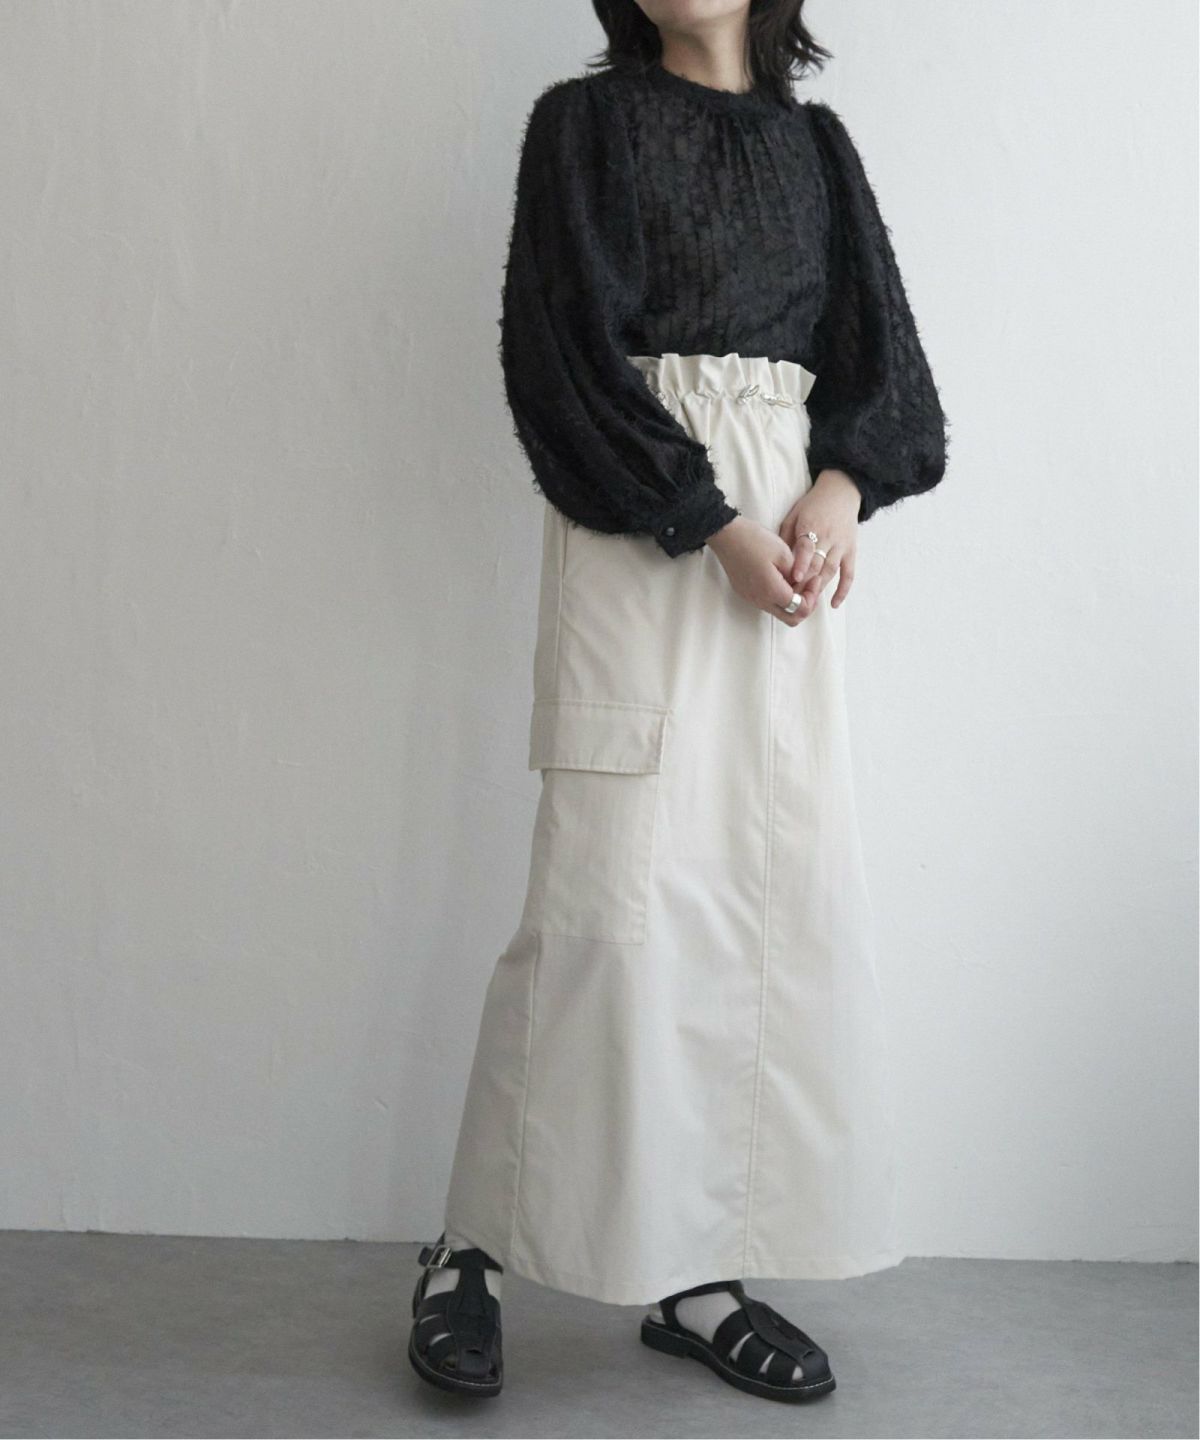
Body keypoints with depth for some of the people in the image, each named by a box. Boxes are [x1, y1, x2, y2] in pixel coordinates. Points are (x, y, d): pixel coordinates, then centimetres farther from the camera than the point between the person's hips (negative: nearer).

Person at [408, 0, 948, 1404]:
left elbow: (877, 338, 13)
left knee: (786, 886, -1)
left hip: (791, 528, 5)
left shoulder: (815, 141, 20)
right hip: (638, 535, -5)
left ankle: (696, 1271, 7)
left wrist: (842, 486, -8)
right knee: (615, 891, -11)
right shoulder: (584, 120, 7)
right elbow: (569, 343, -5)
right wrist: (713, 524, -13)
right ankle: (471, 1251, 3)